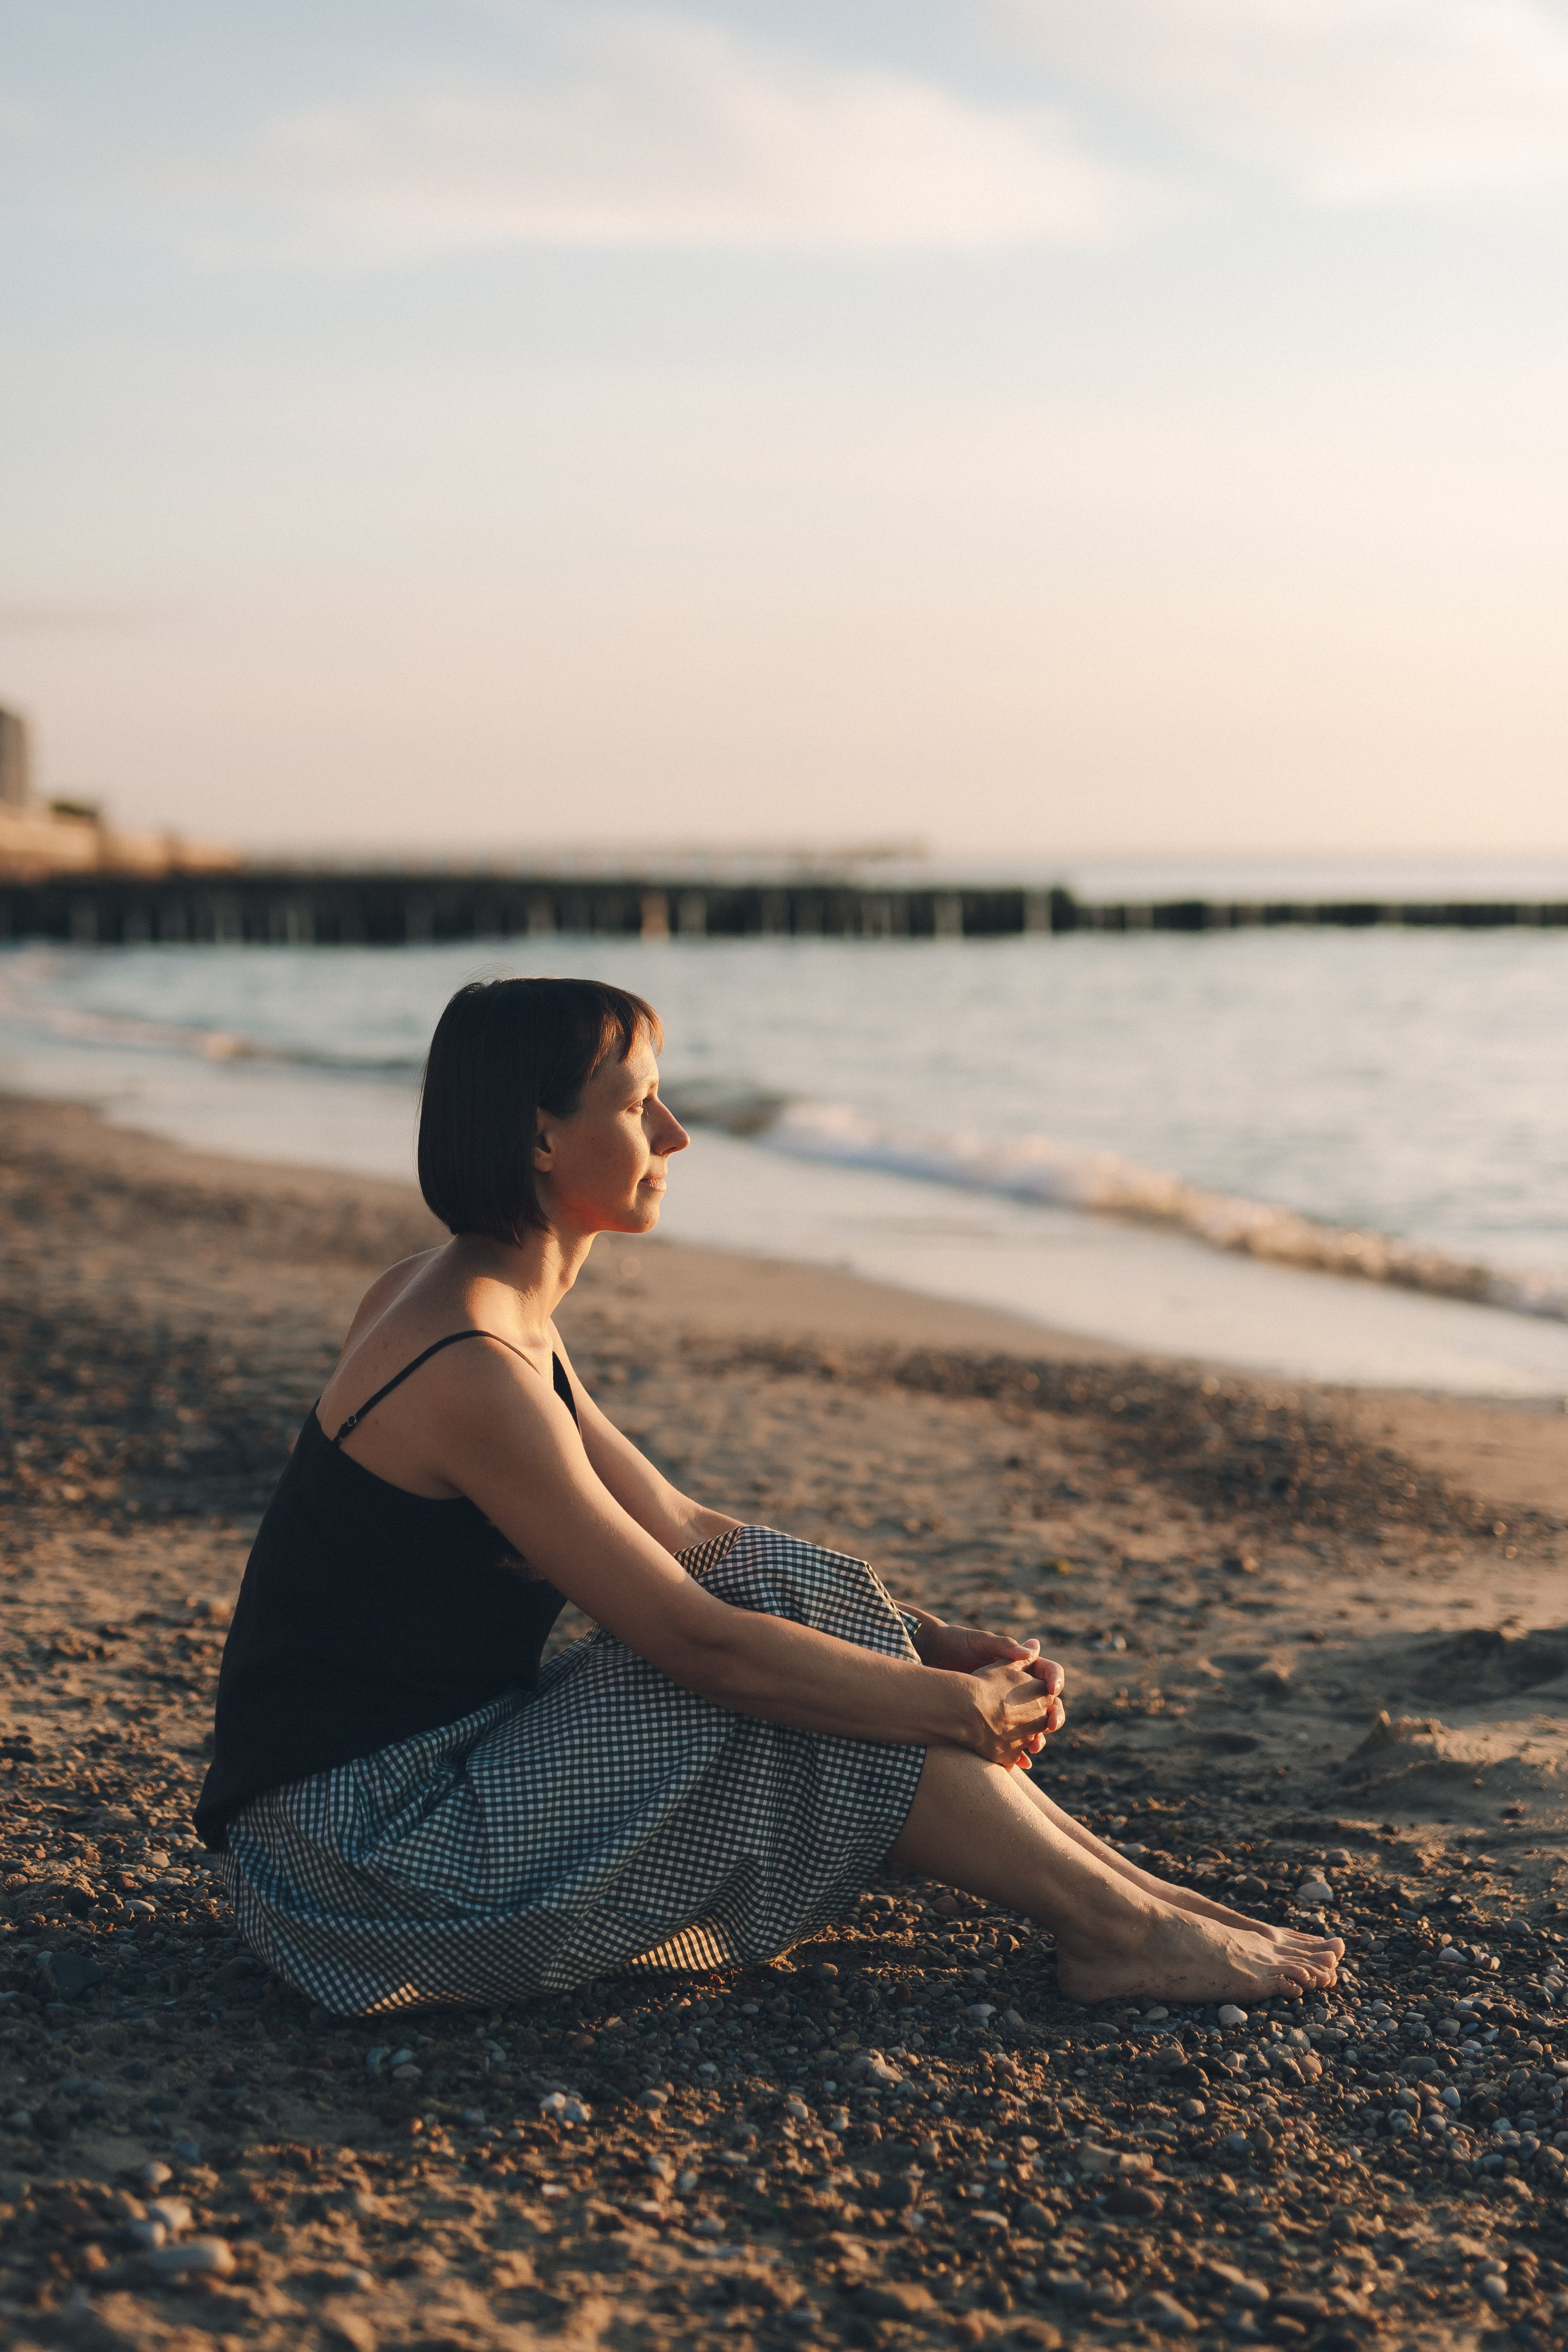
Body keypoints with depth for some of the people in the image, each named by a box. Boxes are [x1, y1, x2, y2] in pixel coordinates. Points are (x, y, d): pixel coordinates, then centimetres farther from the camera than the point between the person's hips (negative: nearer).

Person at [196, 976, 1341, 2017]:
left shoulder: (491, 1310, 9)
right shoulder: (470, 1372, -23)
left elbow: (678, 1529, 11)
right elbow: (695, 1639, -23)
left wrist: (929, 1636, 3)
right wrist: (954, 1703, -12)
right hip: (359, 1853, -9)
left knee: (799, 1598, 0)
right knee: (782, 1664, -13)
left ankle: (1117, 1886, 5)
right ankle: (1117, 1931, 0)